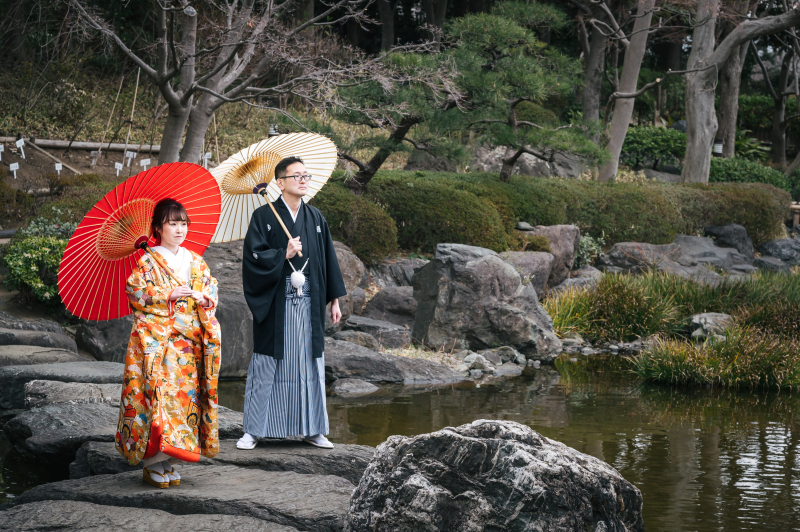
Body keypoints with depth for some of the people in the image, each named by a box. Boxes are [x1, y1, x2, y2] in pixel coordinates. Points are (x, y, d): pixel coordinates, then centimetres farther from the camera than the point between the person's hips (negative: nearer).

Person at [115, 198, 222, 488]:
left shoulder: (196, 261, 15)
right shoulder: (148, 262, 1)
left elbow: (212, 289, 15)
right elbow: (135, 292, -7)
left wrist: (204, 298, -7)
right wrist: (168, 295, -14)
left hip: (189, 341, 5)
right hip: (157, 340, -5)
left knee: (184, 393, 0)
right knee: (159, 391, -14)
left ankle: (168, 463, 7)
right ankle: (152, 463, -10)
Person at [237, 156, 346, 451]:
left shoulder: (315, 218, 11)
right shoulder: (264, 216, -2)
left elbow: (328, 259, 13)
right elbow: (253, 255, -9)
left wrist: (334, 299, 11)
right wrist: (283, 255, -21)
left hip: (309, 303, 4)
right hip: (275, 303, -4)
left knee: (309, 364, 7)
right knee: (266, 366, 1)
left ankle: (311, 429, 15)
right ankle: (253, 430, 8)